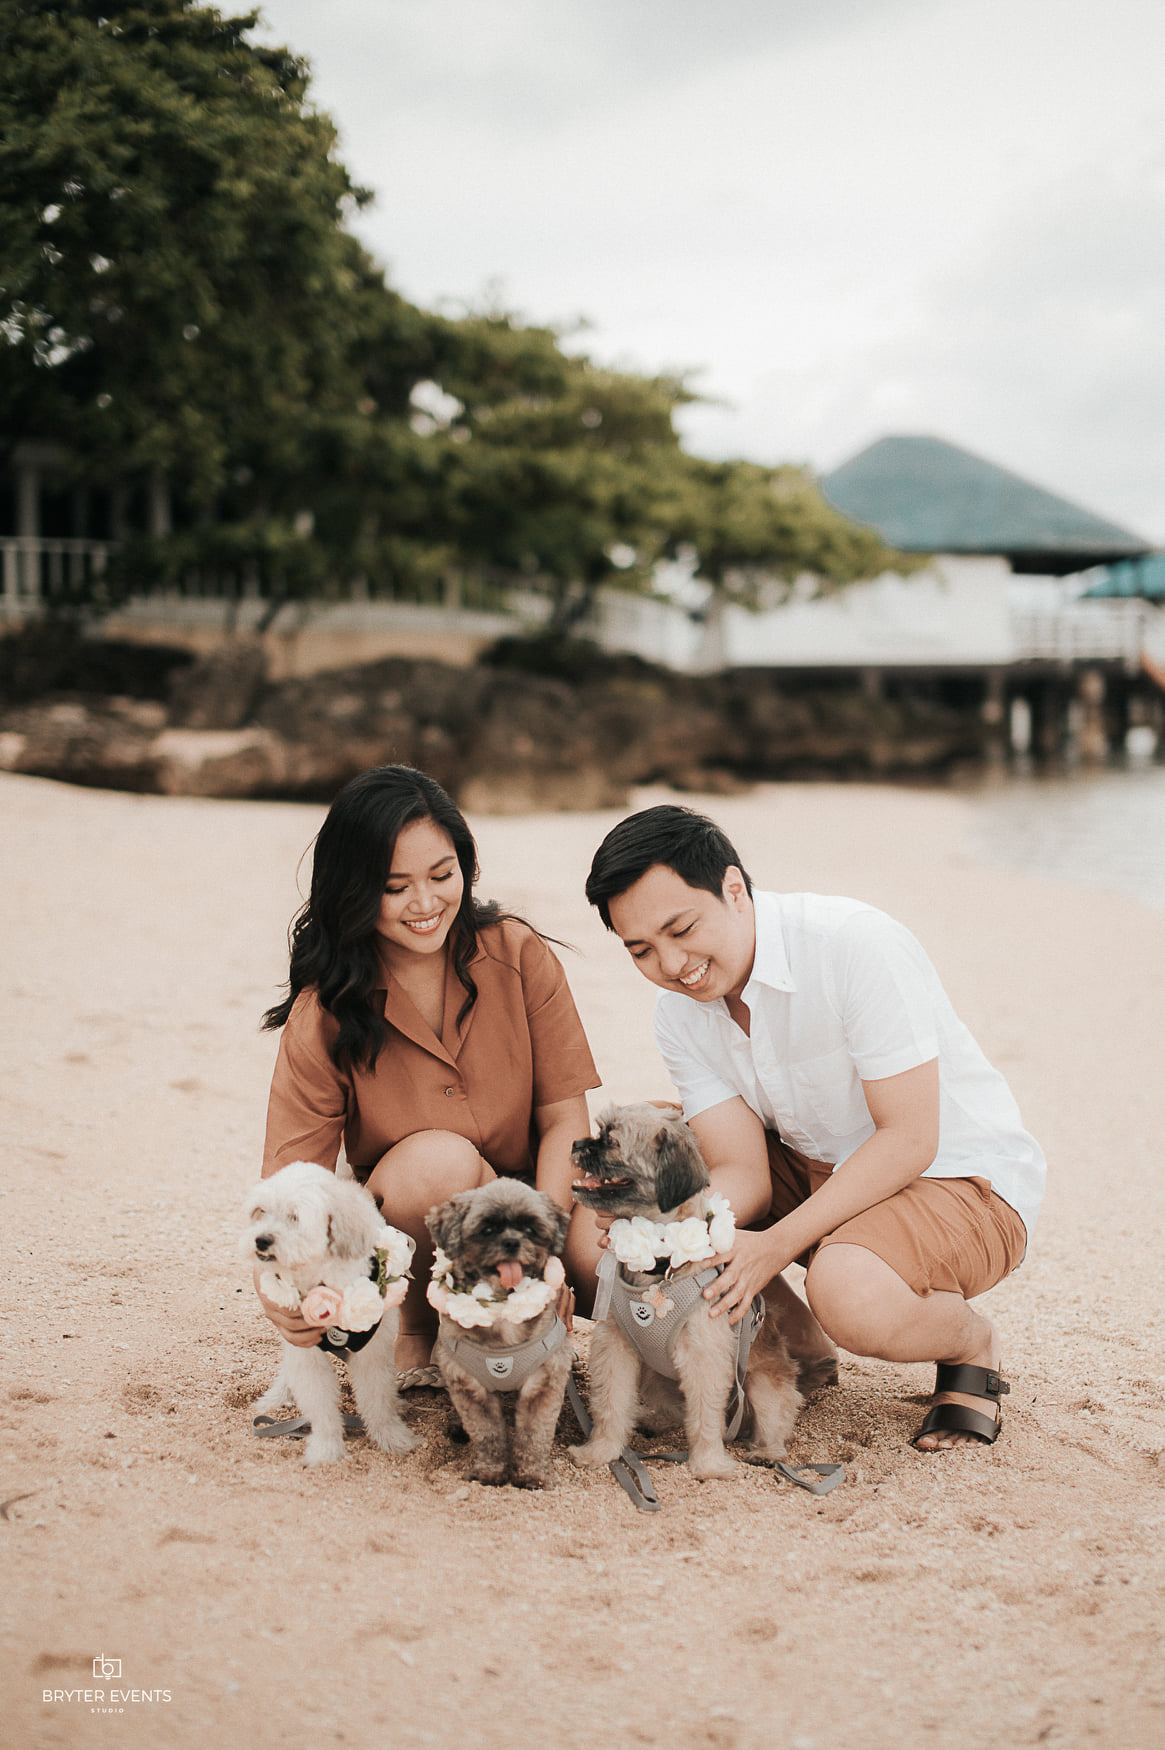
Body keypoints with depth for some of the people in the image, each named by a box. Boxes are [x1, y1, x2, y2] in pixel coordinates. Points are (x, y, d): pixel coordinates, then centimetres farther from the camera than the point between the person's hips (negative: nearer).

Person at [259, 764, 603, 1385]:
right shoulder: (324, 1014, -10)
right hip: (397, 1232, -1)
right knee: (439, 1157, -34)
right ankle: (414, 1331, -6)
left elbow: (564, 1119, -7)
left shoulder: (519, 955, -7)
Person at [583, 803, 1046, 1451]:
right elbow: (744, 1172, -9)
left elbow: (909, 1140, -25)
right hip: (818, 1169, 7)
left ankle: (973, 1342, -1)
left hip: (961, 1177, -7)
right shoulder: (680, 1015, -5)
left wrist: (777, 1244, -31)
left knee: (849, 1292, -37)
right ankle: (796, 1343, 6)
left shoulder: (859, 944, -25)